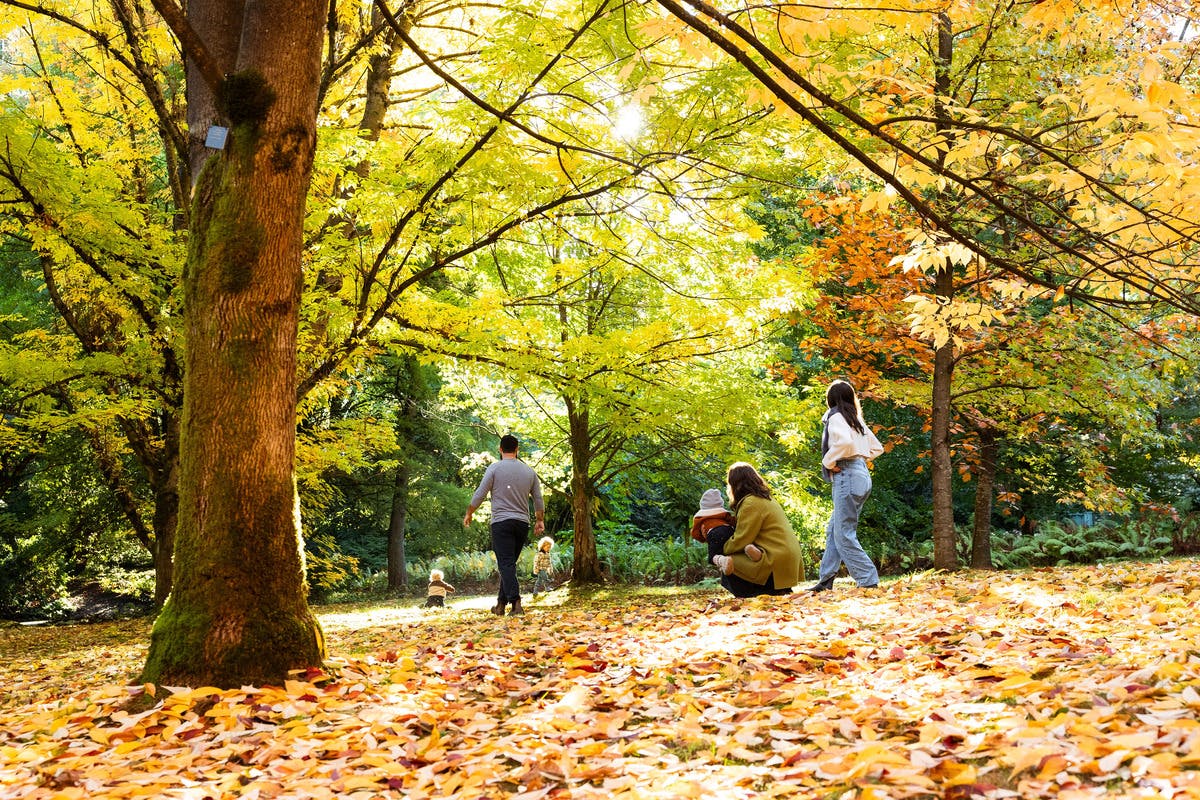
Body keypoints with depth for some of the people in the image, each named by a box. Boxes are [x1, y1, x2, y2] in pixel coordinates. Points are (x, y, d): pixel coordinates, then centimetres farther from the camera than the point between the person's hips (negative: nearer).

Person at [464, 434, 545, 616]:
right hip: (523, 524, 4)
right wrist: (540, 520, 27)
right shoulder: (529, 471, 10)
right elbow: (538, 500, 15)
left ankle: (516, 603, -21)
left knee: (506, 564, -9)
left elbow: (479, 494, -2)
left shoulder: (495, 468, -3)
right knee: (509, 564, 13)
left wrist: (469, 514, 12)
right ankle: (501, 604, 16)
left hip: (501, 522, -4)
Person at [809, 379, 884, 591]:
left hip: (847, 476, -9)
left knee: (844, 534, -7)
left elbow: (845, 442, -27)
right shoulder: (856, 420, 18)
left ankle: (869, 581, -10)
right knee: (833, 531, 13)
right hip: (861, 474, 9)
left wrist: (828, 462, -14)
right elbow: (877, 448, 24)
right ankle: (825, 580, 16)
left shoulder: (836, 417, -7)